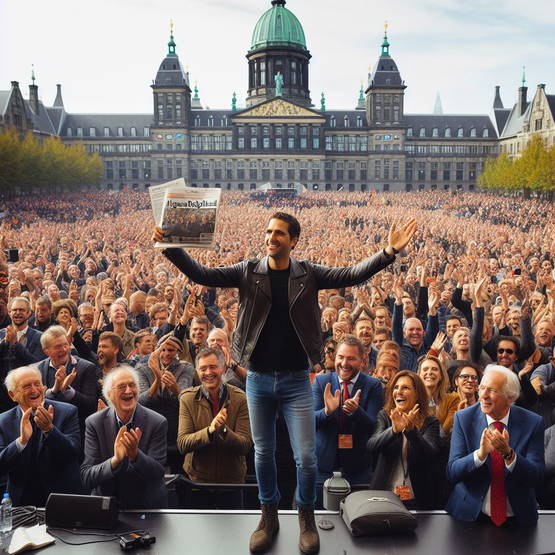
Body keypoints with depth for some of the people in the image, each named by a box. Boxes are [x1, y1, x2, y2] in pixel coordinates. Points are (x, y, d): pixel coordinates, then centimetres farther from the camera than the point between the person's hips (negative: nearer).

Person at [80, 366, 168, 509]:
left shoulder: (158, 423, -9)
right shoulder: (94, 423, -5)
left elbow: (158, 474, -10)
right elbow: (86, 478, -9)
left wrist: (135, 455, -28)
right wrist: (115, 460, -27)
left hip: (147, 505, 0)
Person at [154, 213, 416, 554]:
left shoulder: (308, 274, -3)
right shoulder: (248, 272, -3)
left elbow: (351, 275, -10)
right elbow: (201, 274, -9)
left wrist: (389, 252, -22)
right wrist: (171, 248, -23)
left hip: (296, 380, -1)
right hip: (258, 379, 1)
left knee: (306, 456, 2)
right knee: (263, 452, 14)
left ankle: (307, 517, 27)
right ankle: (269, 515, 34)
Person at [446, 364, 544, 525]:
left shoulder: (533, 422, -5)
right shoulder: (464, 418, -5)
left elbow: (536, 477, -8)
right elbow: (452, 473, -9)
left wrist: (508, 453, -26)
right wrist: (480, 453, -27)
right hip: (470, 514, -1)